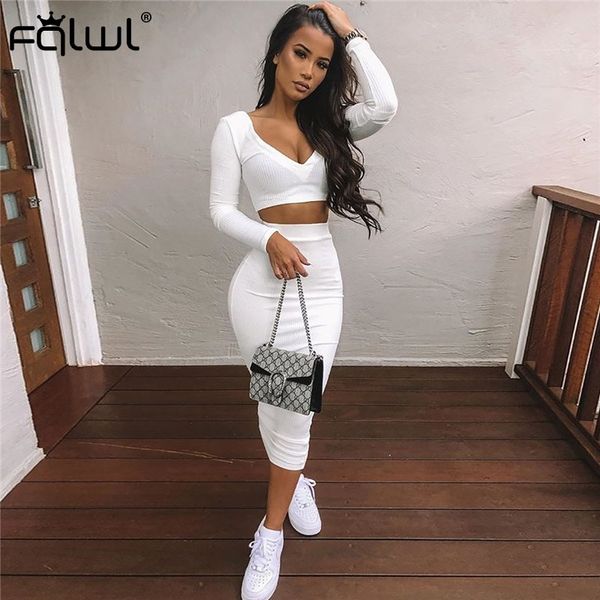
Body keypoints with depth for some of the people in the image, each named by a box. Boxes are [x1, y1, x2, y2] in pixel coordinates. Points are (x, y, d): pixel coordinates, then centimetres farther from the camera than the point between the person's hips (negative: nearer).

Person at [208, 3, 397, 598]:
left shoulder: (329, 125, 10)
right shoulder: (235, 128, 3)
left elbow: (384, 105, -9)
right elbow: (221, 208, -1)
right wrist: (269, 239, -18)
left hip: (321, 279, 2)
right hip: (262, 281, -2)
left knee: (297, 409, 4)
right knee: (276, 404, 8)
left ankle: (270, 534, 26)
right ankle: (295, 481, 41)